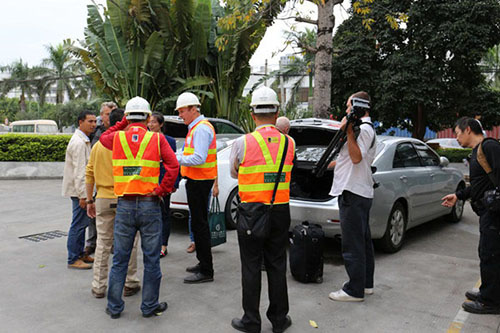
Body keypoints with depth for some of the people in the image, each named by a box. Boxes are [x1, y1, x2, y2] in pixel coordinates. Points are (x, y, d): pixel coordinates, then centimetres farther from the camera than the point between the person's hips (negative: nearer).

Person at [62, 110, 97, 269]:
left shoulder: (84, 141, 15)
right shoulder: (79, 143, -18)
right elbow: (79, 171, -22)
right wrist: (82, 195, -23)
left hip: (82, 189, 10)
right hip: (79, 190, -10)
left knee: (82, 223, 16)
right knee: (78, 224, -5)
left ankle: (80, 253, 27)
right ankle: (73, 259, 3)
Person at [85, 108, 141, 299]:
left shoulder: (97, 145, 8)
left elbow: (89, 174, 9)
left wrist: (90, 200, 15)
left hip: (103, 199, 4)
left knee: (103, 243, 11)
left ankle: (99, 287, 16)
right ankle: (129, 285, 15)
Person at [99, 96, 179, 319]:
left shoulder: (117, 138, 3)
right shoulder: (157, 139, -3)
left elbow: (103, 137, 27)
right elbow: (173, 166, -13)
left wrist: (122, 124, 23)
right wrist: (163, 190, -6)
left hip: (124, 206, 2)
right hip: (149, 205, -2)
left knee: (120, 259, 12)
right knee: (151, 259, 9)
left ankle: (114, 307, 22)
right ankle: (150, 306, 19)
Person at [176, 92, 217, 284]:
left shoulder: (201, 129, -15)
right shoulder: (196, 127, 18)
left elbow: (199, 158, -24)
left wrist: (176, 158, -20)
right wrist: (177, 157, 8)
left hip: (199, 182, -11)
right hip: (197, 180, 11)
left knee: (199, 224, -7)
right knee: (199, 222, 17)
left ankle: (206, 271, -1)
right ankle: (203, 262, 28)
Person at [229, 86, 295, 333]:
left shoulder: (242, 143, -11)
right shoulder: (289, 143, -2)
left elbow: (233, 173, 5)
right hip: (280, 212, 3)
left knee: (251, 268, 7)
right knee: (277, 266, 14)